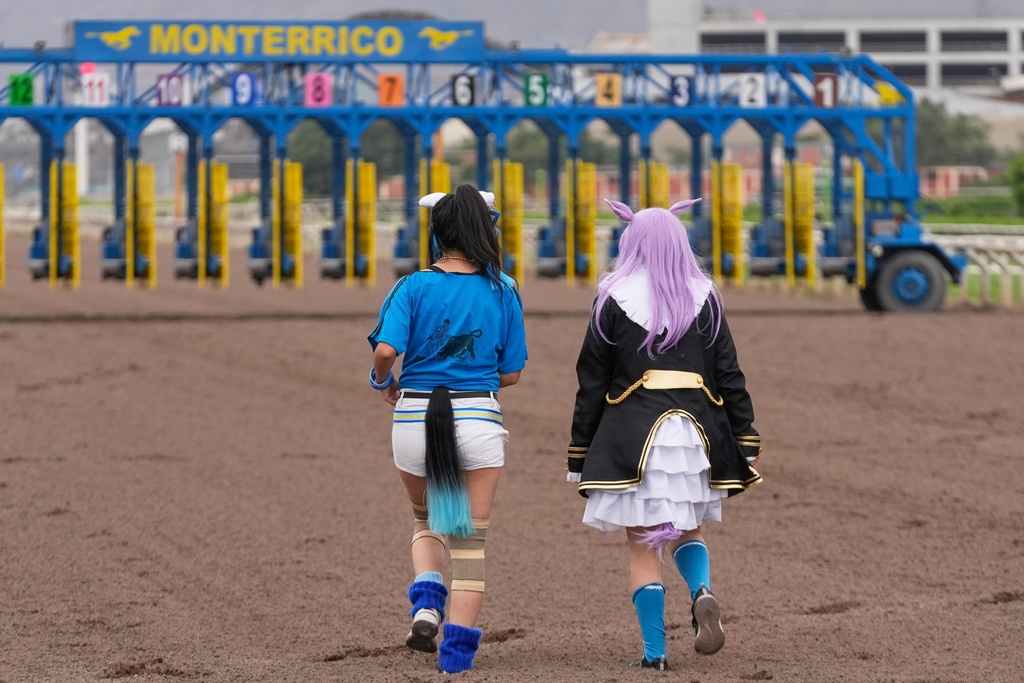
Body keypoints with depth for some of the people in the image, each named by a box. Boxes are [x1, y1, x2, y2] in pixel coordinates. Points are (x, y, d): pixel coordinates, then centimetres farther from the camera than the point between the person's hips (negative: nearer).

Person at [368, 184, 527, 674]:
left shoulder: (414, 287, -4)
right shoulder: (502, 291, 0)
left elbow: (386, 350, -17)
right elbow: (510, 373, 4)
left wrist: (383, 381, 5)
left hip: (415, 418, 0)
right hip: (478, 418, 0)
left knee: (427, 522, 25)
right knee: (469, 538, 8)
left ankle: (426, 601, 1)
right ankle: (457, 652, 0)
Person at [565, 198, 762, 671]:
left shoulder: (615, 300, -1)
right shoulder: (704, 298, 6)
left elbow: (592, 380, 0)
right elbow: (729, 374, 5)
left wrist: (580, 450, 6)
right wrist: (745, 438, 9)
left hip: (632, 434, -3)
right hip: (696, 430, 3)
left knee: (642, 544, 4)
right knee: (686, 529, 20)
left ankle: (654, 651, 0)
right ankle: (702, 593, -10)